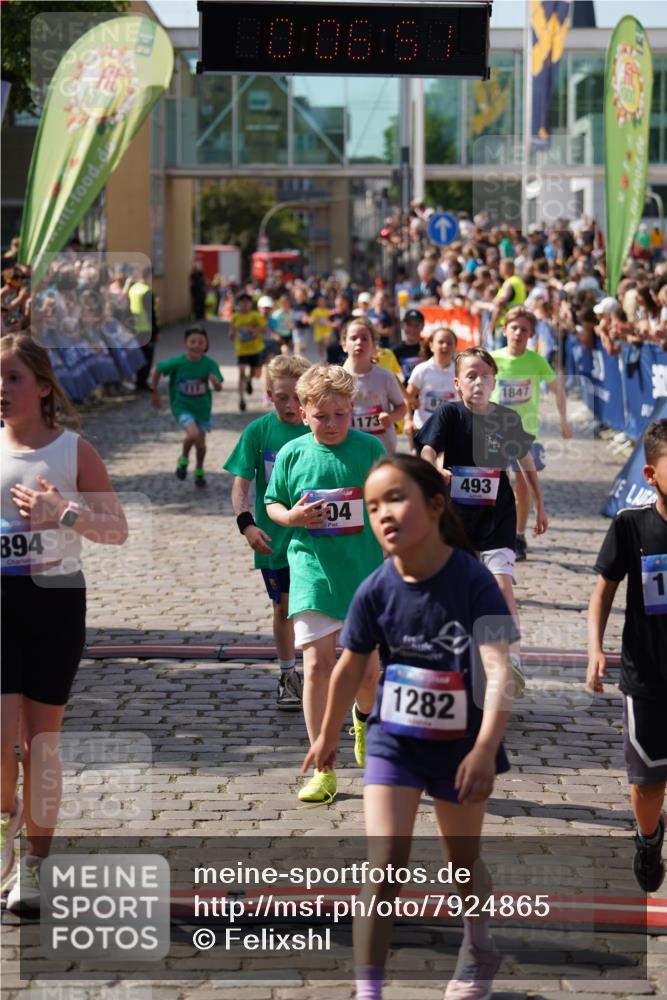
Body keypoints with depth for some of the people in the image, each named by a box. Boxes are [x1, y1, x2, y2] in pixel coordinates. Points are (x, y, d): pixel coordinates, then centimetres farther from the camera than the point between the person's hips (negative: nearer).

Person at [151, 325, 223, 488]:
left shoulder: (210, 364, -17)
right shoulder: (177, 363, -20)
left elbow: (219, 388, -21)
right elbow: (158, 370, -3)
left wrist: (215, 381, -45)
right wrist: (155, 393, 5)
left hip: (202, 408, 2)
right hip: (182, 407, -2)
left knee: (201, 445, 10)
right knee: (193, 434, -27)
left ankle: (199, 471, 40)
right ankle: (184, 459, 5)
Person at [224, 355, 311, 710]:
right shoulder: (258, 432, -4)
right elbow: (241, 484, -6)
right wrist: (247, 523, -20)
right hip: (274, 539, 1)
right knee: (283, 608, 12)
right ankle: (288, 676, 26)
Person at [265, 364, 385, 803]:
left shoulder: (371, 449, 0)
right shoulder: (292, 454, 2)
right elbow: (272, 503, 12)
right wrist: (291, 516, -10)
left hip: (366, 574, 0)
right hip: (313, 573, 0)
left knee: (367, 669, 4)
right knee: (318, 666, -6)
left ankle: (364, 718, 42)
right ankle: (323, 770, 2)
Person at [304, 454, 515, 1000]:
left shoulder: (473, 580, -23)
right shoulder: (376, 590, -14)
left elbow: (499, 668, -29)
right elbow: (351, 666, 2)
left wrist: (485, 749, -40)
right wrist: (328, 736, 13)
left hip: (461, 743, -1)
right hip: (393, 740, 1)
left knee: (464, 860, 19)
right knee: (385, 863, -11)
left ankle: (478, 950, 48)